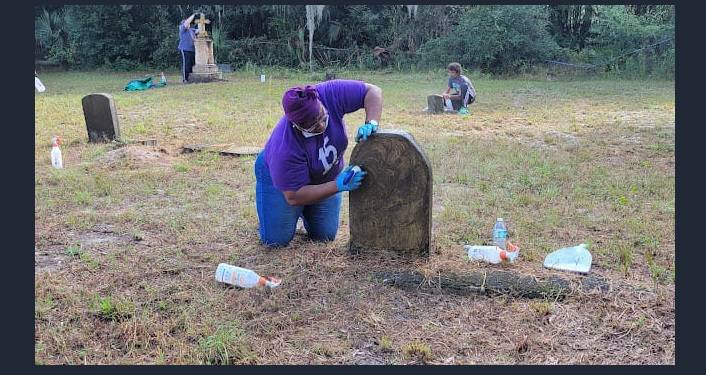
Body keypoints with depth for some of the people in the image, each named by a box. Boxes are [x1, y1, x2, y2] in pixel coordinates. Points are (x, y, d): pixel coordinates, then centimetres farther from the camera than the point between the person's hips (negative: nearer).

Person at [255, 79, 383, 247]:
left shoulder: (330, 94, -33)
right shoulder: (284, 149, -42)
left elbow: (372, 91, -23)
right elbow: (294, 198, -33)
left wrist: (371, 124, -41)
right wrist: (338, 186, -41)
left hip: (326, 178, 4)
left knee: (325, 236, 2)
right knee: (276, 240, -7)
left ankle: (305, 212, 33)